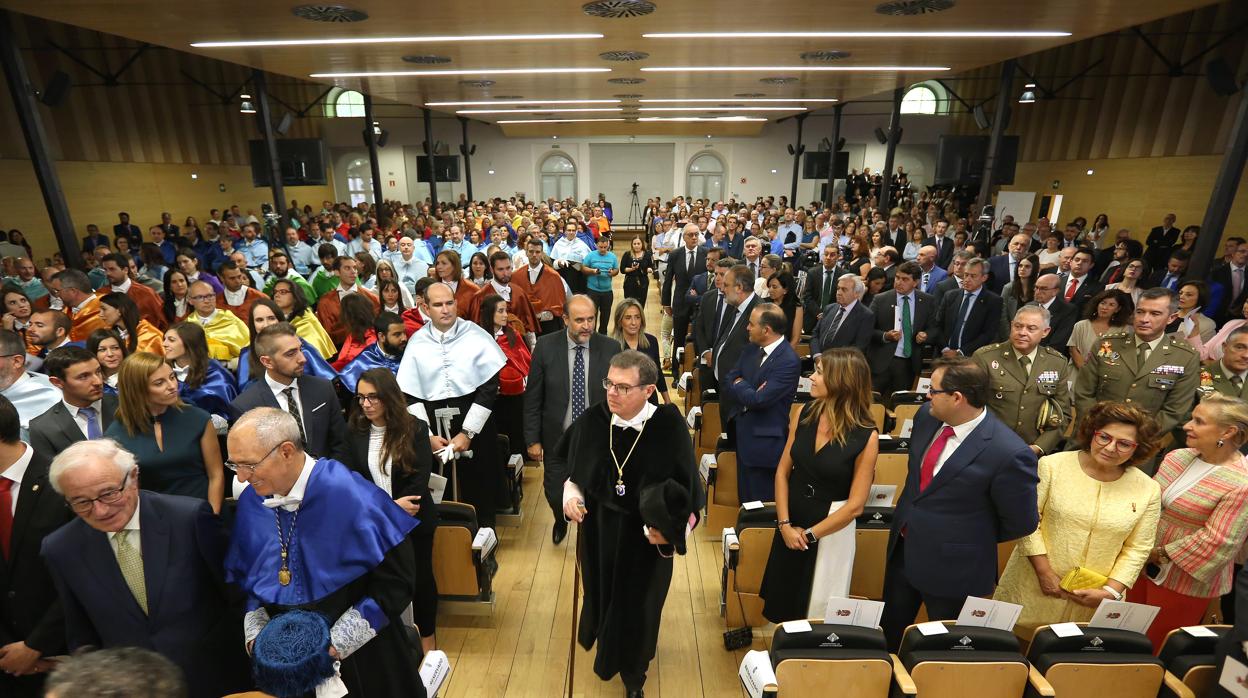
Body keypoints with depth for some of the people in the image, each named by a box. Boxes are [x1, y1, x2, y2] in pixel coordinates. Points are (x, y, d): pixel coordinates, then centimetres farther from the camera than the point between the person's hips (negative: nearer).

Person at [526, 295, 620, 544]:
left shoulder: (611, 348, -11)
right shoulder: (546, 346, -11)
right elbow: (532, 398, -5)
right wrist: (532, 439, -5)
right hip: (557, 438, 0)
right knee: (555, 493, 16)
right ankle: (561, 520, 53)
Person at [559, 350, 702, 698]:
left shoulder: (669, 427, -24)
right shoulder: (591, 420, -15)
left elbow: (685, 486, -15)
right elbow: (564, 463, 3)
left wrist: (669, 527, -27)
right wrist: (570, 492, -12)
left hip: (645, 538, -2)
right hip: (598, 531, 3)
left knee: (637, 604, 17)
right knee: (601, 594, 25)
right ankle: (604, 642, 60)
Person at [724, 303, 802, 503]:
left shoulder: (789, 361, -21)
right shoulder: (752, 349, 4)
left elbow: (758, 399, -24)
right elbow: (728, 380, 7)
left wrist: (739, 384, -6)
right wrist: (747, 391, -12)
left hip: (765, 443, -8)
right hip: (744, 435, 8)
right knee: (745, 501, 21)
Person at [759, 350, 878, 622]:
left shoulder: (866, 436, -18)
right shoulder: (804, 414, -7)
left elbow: (855, 505, -14)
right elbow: (782, 471, -1)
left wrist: (809, 534, -9)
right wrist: (785, 524, -8)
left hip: (832, 529, -4)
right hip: (791, 520, 4)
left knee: (816, 609, 14)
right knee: (783, 603, 20)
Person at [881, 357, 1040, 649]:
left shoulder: (1008, 453, -27)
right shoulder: (926, 416, -7)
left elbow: (1021, 522, -12)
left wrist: (975, 539, 0)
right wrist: (910, 513, 9)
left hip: (952, 565, -6)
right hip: (902, 547, 7)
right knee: (890, 632, 25)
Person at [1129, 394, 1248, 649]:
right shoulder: (1177, 456, -1)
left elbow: (1218, 542, -21)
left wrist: (1161, 554, -15)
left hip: (1185, 581, -6)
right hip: (1142, 566, 6)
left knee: (1157, 647, 13)